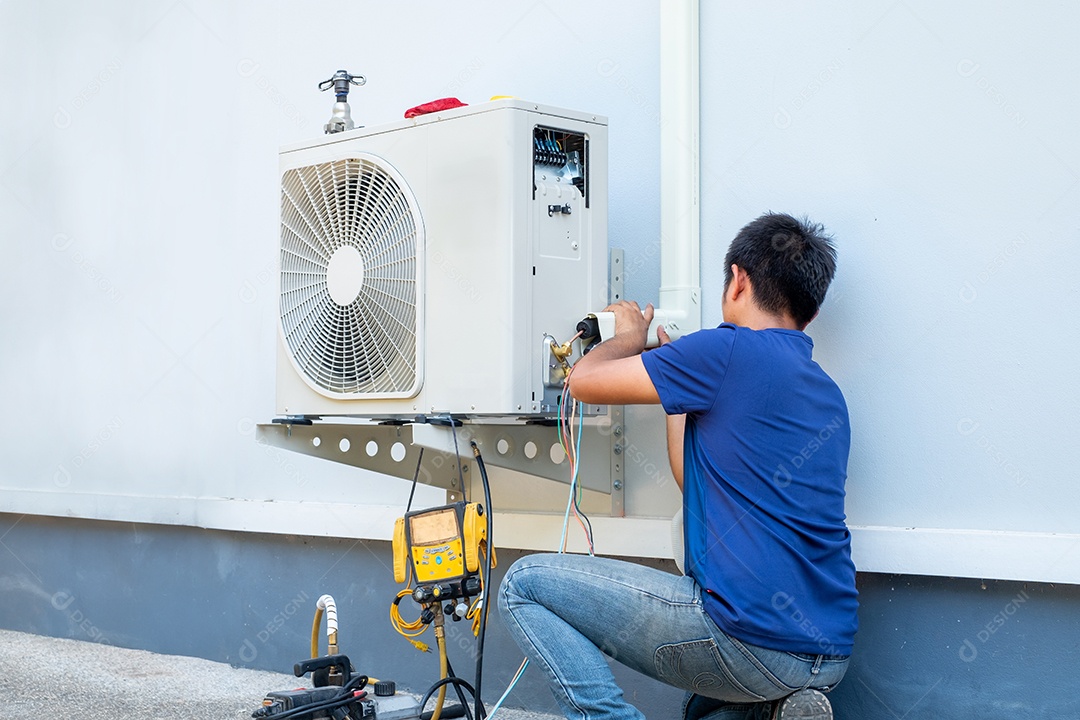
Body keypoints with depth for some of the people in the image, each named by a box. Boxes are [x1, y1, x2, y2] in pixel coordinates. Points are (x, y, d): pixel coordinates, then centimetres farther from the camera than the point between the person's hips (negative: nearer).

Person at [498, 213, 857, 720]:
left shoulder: (731, 351, -10)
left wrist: (629, 338, 18)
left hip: (751, 637, -8)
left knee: (525, 584, 1)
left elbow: (584, 382, -3)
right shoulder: (827, 397, 17)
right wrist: (674, 376, 30)